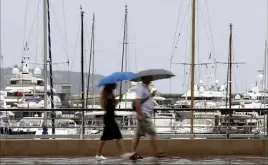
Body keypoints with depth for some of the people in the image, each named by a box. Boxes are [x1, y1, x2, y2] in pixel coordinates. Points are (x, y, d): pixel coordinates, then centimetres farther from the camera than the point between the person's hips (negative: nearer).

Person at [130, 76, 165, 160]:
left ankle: (133, 153, 8)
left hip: (145, 115, 10)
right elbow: (137, 101, -23)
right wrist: (139, 114, -26)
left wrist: (151, 95, 8)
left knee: (138, 134, 7)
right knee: (153, 133, -4)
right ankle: (157, 152, 1)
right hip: (144, 115, -10)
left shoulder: (146, 87, 16)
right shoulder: (141, 88, -14)